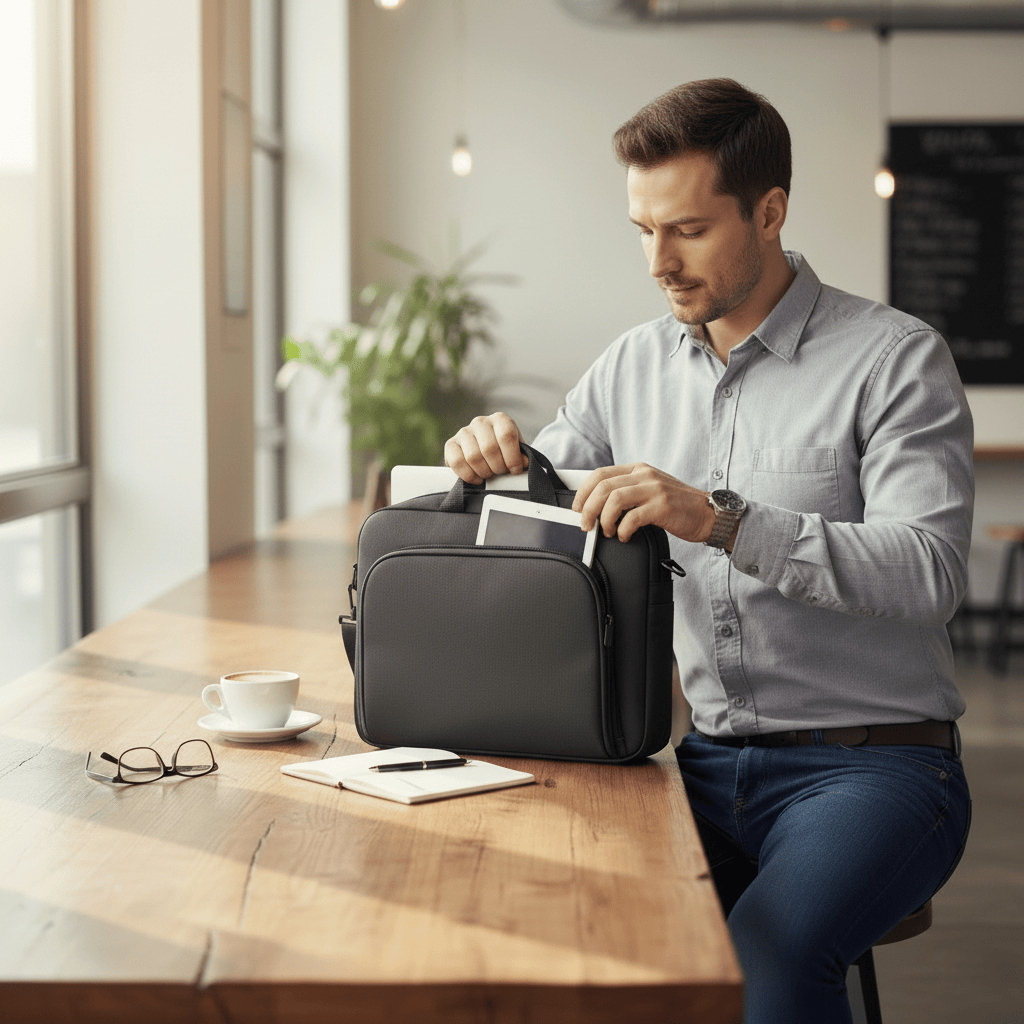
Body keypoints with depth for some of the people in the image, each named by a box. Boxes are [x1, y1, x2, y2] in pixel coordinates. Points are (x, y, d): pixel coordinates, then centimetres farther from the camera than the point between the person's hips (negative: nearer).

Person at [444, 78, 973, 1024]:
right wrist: (490, 459, -6)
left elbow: (928, 569, -19)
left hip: (871, 761, -4)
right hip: (709, 761, 5)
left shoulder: (894, 358, -5)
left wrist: (722, 521, -30)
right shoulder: (633, 366, 11)